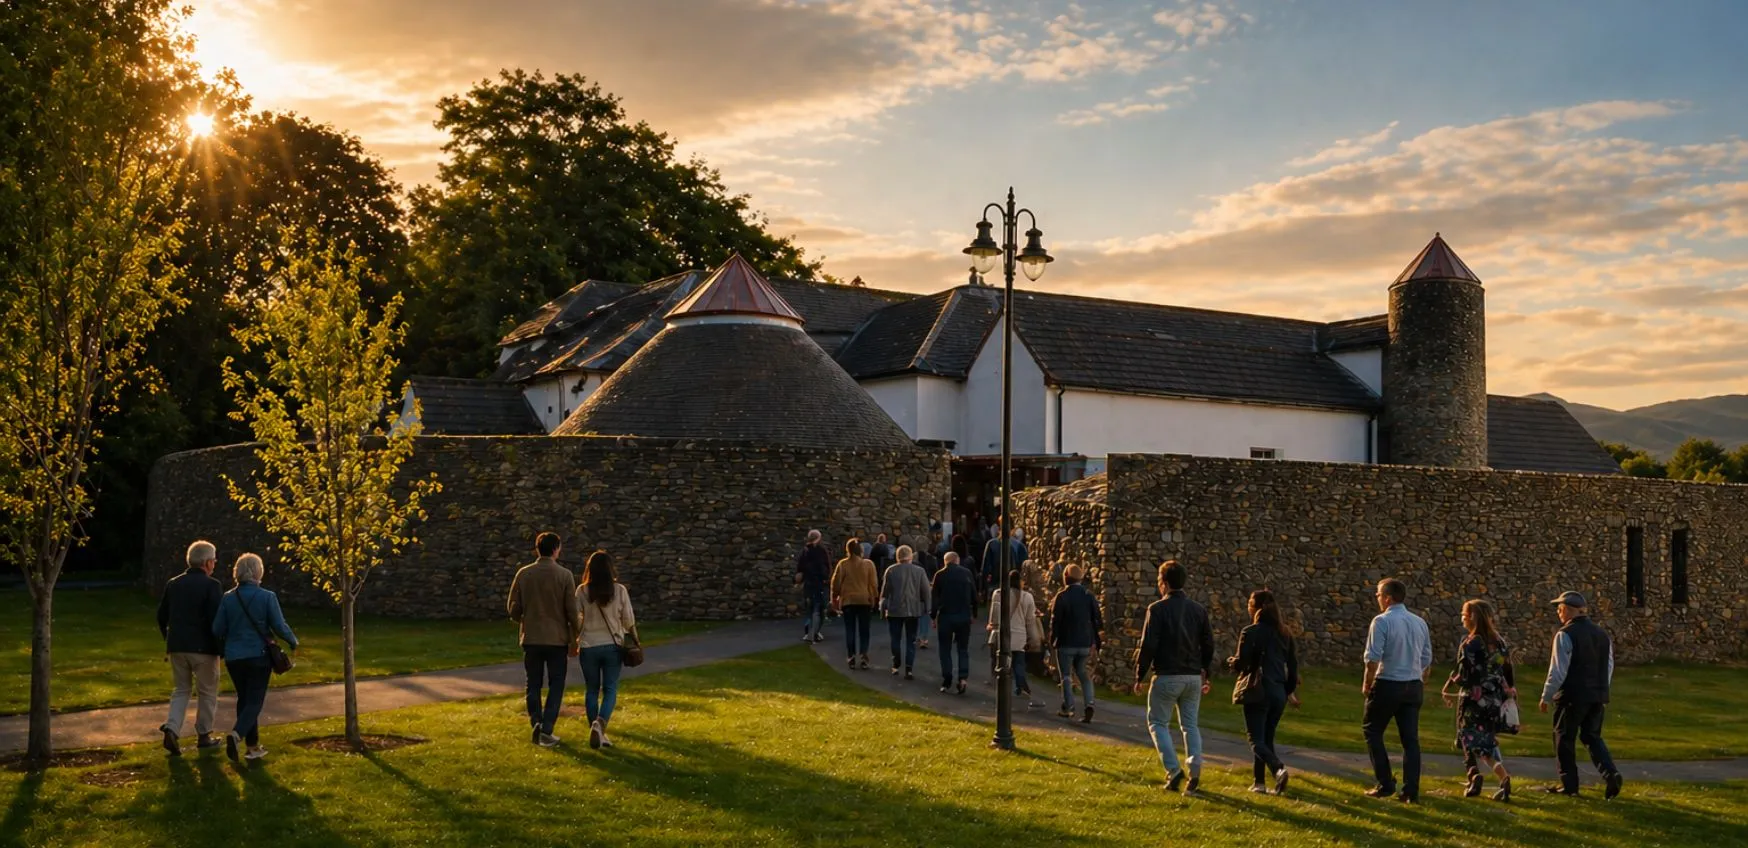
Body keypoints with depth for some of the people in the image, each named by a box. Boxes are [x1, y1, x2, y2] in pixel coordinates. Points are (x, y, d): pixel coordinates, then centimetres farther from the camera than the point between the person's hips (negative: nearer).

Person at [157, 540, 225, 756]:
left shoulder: (173, 584, 7)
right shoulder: (212, 586, -12)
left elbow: (162, 616, 14)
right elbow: (217, 620, -16)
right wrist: (222, 649, -7)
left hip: (177, 647, 5)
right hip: (203, 648, -5)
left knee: (181, 690, 15)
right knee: (207, 692, 9)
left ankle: (172, 729, -4)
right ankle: (204, 735, 15)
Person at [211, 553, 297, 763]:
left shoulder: (228, 598, -2)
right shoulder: (267, 597, -10)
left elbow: (217, 630, 0)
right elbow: (279, 626, -9)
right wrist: (293, 642, 9)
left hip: (234, 657, 4)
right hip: (259, 657, -3)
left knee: (244, 699, 15)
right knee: (255, 701, 2)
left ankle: (253, 746, 19)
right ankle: (236, 734, -23)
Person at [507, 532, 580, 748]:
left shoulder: (523, 574, -1)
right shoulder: (565, 575, -8)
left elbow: (513, 608, 3)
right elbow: (572, 611, -7)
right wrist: (574, 638, 4)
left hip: (531, 638, 2)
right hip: (557, 638, -2)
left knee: (534, 684, 14)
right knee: (555, 685, 6)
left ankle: (535, 722, 0)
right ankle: (546, 730, -3)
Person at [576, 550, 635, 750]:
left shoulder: (582, 591, -5)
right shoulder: (620, 590, -5)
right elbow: (628, 621, -2)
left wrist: (574, 643, 12)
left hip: (588, 647, 1)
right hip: (612, 646, 0)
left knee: (591, 690, 12)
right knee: (610, 689, 6)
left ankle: (597, 733, 15)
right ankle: (600, 723, -18)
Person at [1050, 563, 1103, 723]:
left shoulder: (1061, 596, -12)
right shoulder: (1089, 596, 1)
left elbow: (1055, 620, -11)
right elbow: (1097, 621, 3)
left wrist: (1053, 640, 1)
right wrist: (1096, 642, 11)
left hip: (1066, 643, -4)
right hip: (1085, 643, 4)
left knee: (1066, 675, 8)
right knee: (1083, 674, 15)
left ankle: (1068, 707, 9)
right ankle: (1089, 703, -1)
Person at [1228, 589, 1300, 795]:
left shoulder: (1250, 632, -12)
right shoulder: (1284, 633, 8)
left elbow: (1241, 664, -14)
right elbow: (1293, 663, 11)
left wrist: (1231, 661, 8)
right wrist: (1290, 690, 20)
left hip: (1257, 691, -6)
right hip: (1279, 693, 6)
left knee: (1256, 740, -3)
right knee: (1266, 738, 16)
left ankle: (1278, 769, -27)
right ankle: (1258, 782, 17)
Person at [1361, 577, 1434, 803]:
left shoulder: (1382, 621, -13)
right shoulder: (1420, 622, 7)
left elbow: (1373, 658, -17)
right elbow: (1427, 659, 11)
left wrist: (1367, 683, -4)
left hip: (1387, 685, -6)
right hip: (1414, 686, 6)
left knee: (1372, 731, 11)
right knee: (1410, 738, 8)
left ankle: (1386, 784, 7)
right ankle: (1411, 792, 6)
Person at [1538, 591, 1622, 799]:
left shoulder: (1566, 634, -13)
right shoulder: (1601, 633, 9)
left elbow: (1558, 670, -14)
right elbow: (1609, 666, 14)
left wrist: (1546, 696, -6)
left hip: (1573, 696, -7)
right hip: (1598, 696, 7)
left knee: (1564, 738, 6)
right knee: (1592, 737, 16)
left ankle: (1569, 784, 12)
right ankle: (1611, 773, -3)